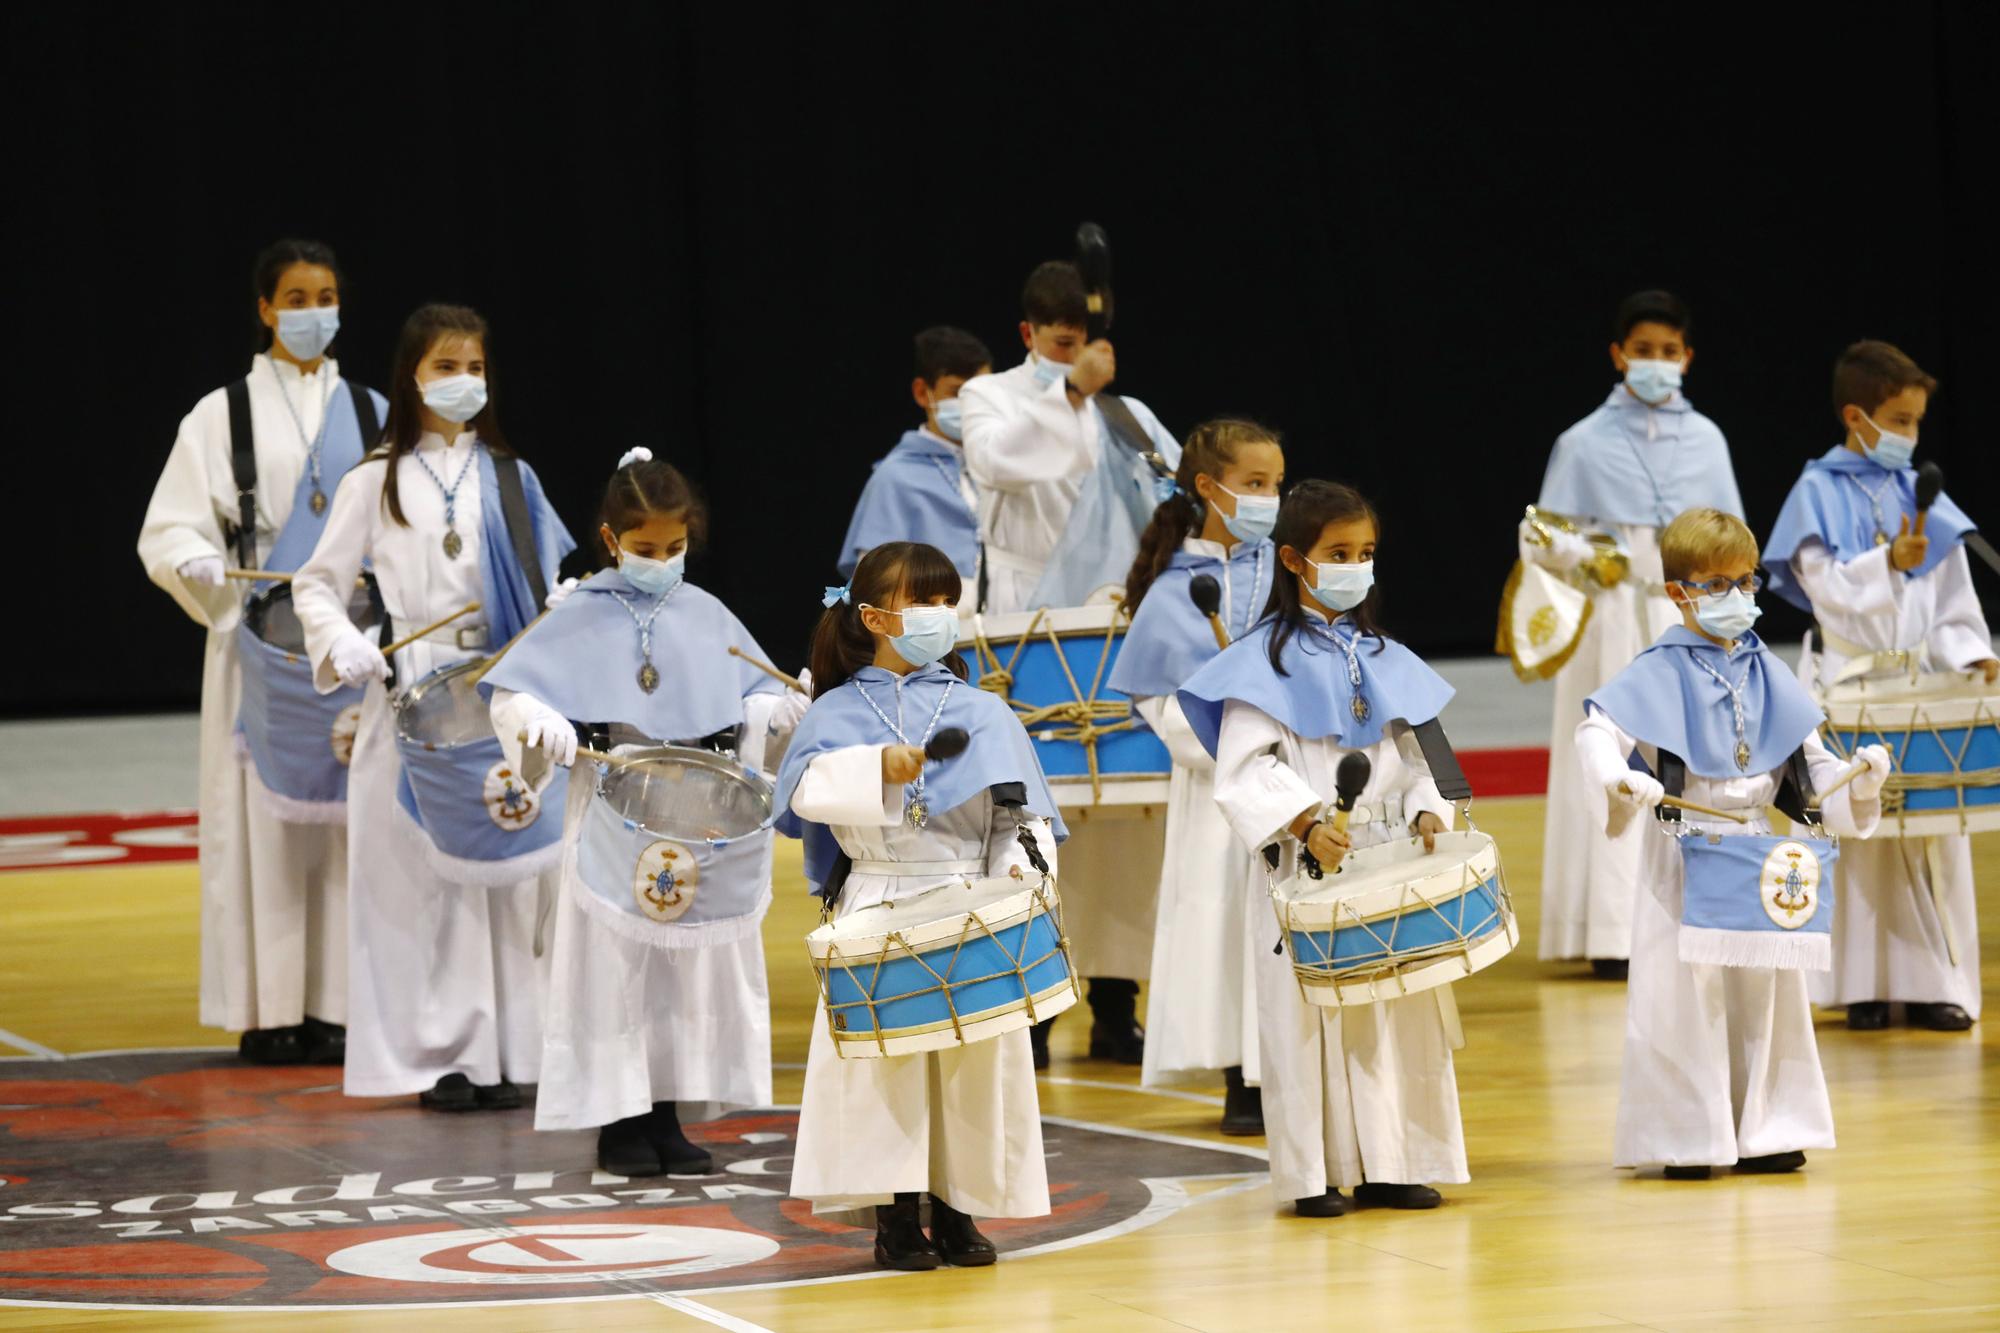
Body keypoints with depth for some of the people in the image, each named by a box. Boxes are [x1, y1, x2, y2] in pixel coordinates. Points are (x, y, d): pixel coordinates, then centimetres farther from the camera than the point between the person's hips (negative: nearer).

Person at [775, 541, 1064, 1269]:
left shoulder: (982, 711, 11)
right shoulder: (839, 712, 6)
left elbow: (1021, 811, 7)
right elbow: (807, 791, -11)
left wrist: (1019, 862, -11)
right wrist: (876, 768, -25)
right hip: (879, 907, -2)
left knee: (976, 1064, 0)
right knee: (884, 1063, -6)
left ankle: (957, 1210, 10)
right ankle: (894, 1215, 2)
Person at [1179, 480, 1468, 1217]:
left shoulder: (1384, 659, 13)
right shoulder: (1266, 660, -5)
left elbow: (1413, 755, 16)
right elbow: (1245, 766, -11)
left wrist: (1427, 810, -2)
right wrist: (1303, 822, -23)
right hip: (1310, 868, -5)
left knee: (1402, 1012, 7)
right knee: (1312, 1016, -3)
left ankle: (1390, 1163, 15)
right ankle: (1315, 1174, 3)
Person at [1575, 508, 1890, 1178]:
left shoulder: (1767, 673, 8)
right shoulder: (1661, 672, -8)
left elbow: (1808, 755, 11)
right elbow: (1597, 727, -19)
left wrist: (1859, 776, -8)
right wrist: (1619, 778, -37)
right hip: (1684, 852, -5)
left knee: (1764, 989, 9)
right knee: (1684, 990, -4)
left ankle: (1762, 1132, 18)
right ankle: (1685, 1138, 3)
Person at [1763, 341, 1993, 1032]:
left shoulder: (1920, 494, 10)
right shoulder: (1820, 493, -4)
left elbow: (1950, 591, 10)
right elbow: (1827, 585, -12)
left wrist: (1971, 653, -3)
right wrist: (1889, 564, -26)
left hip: (1921, 676, 4)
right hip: (1849, 680, -4)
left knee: (1933, 830, 1)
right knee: (1856, 831, -1)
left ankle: (1934, 980, 6)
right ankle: (1862, 984, 5)